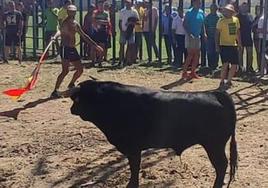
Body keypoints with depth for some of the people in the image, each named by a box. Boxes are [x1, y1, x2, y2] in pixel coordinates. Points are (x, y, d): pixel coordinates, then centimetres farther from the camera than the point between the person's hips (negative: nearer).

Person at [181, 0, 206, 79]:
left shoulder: (201, 12, 10)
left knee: (197, 55, 7)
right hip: (190, 36, -7)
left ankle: (193, 72, 15)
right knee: (191, 54, -10)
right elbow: (184, 24, -12)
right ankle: (184, 72, -4)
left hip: (198, 36, 7)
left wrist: (204, 33, 4)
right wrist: (189, 34, -22)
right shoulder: (189, 12, -10)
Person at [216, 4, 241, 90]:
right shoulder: (221, 21, -7)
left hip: (234, 45, 6)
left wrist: (239, 42, 17)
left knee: (234, 65, 6)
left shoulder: (236, 20, 8)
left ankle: (228, 81, 22)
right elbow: (217, 33, -5)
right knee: (225, 64, -11)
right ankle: (222, 82, -1)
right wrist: (217, 45, -11)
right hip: (224, 45, -6)